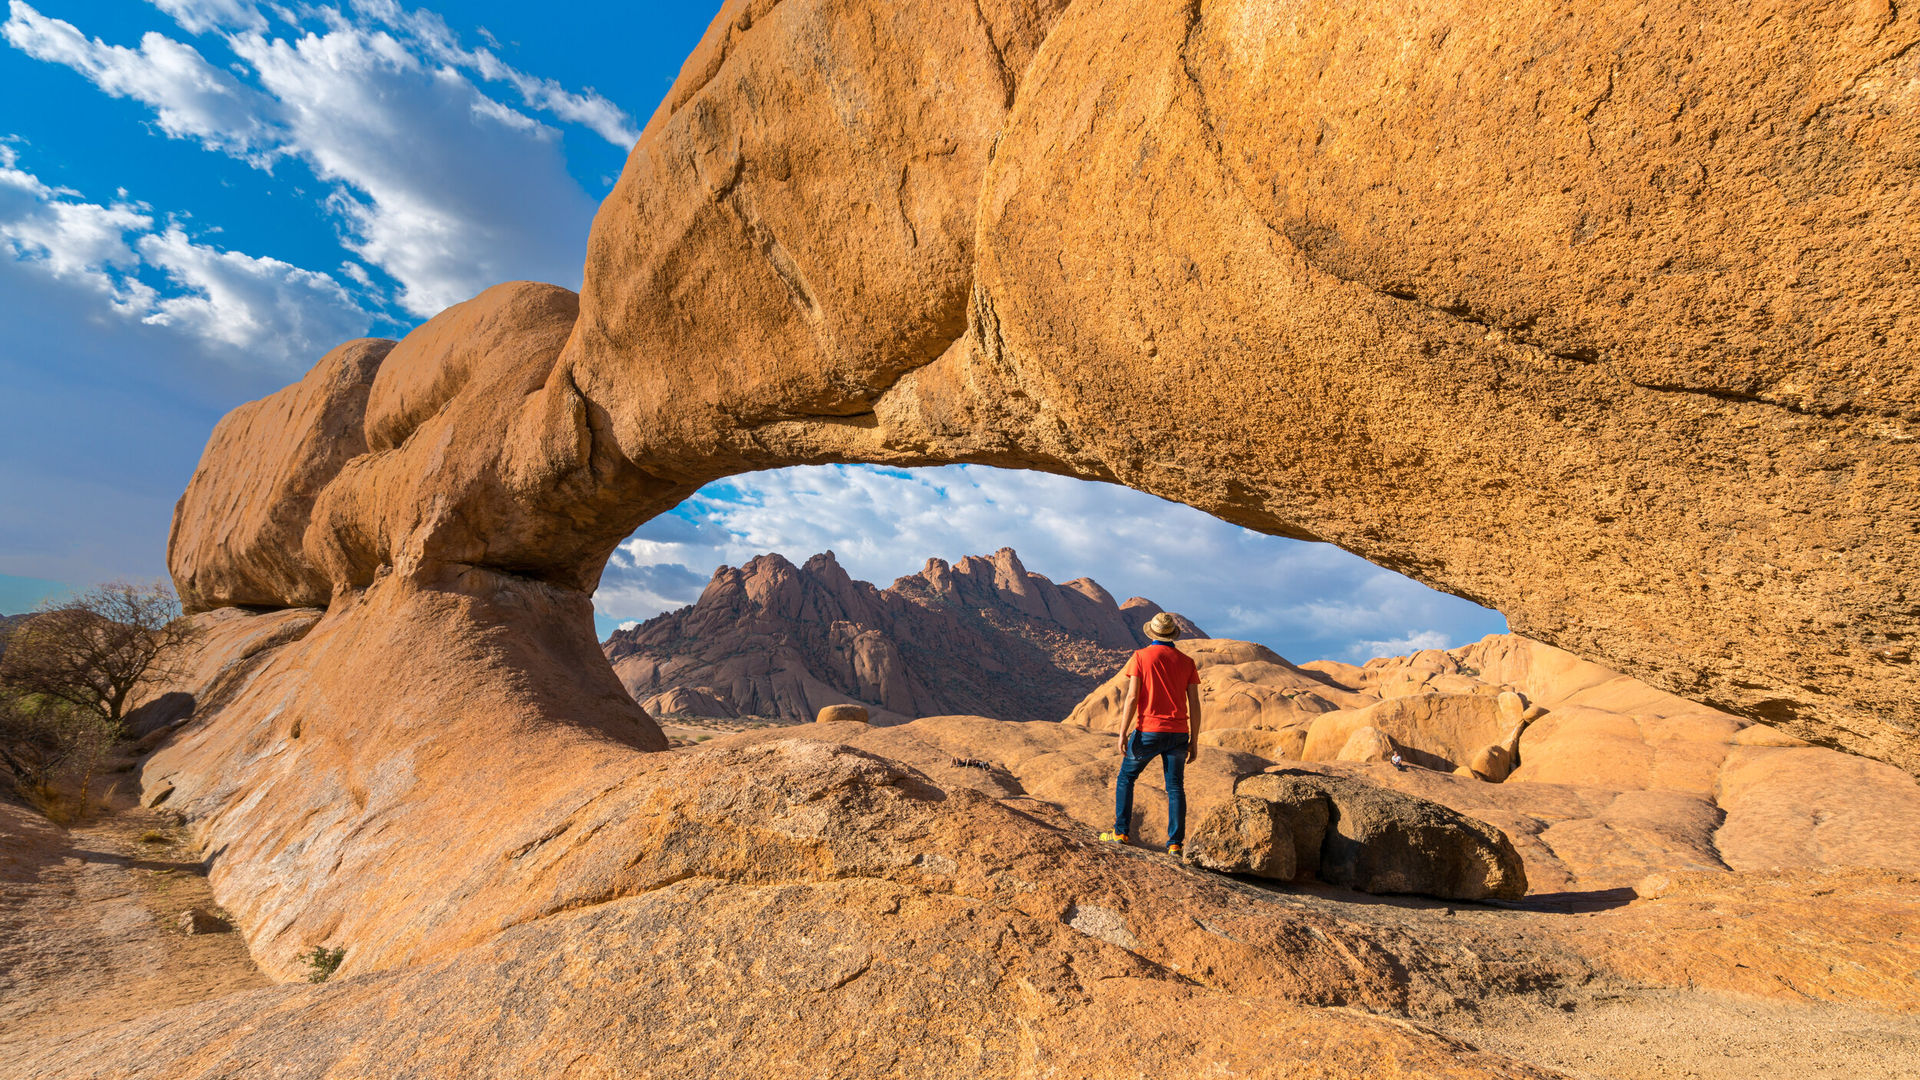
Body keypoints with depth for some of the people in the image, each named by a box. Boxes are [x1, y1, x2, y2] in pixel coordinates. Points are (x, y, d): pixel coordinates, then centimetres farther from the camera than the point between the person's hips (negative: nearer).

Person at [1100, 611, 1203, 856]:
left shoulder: (1141, 657, -4)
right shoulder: (1187, 662, 6)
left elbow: (1132, 697, -10)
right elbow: (1194, 703, 3)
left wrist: (1123, 733, -7)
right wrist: (1194, 741, 9)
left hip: (1149, 732, -3)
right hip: (1178, 734, 3)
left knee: (1126, 778, 13)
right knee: (1175, 788, 8)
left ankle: (1121, 832, 12)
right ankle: (1175, 843, 5)